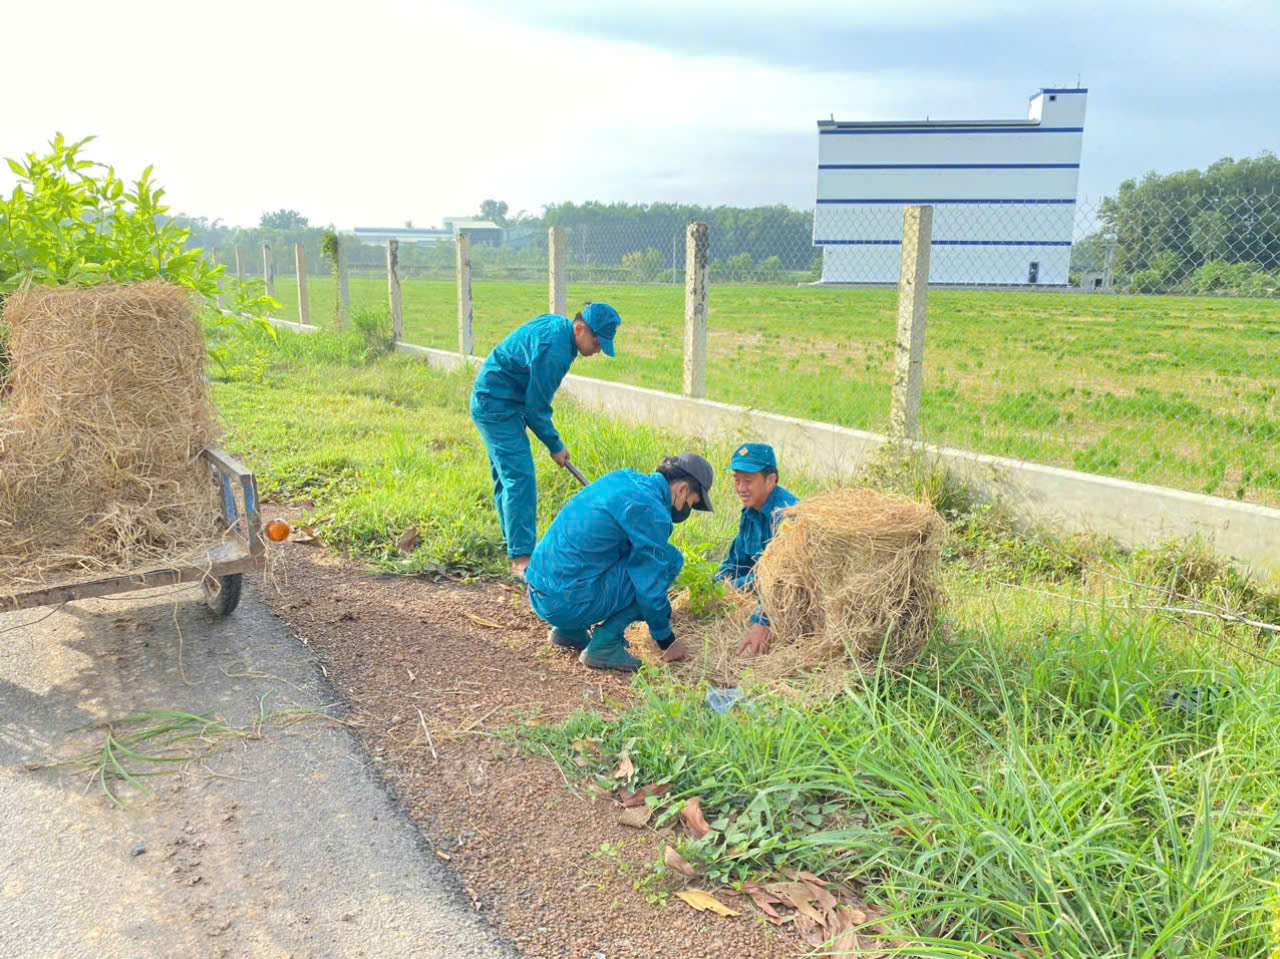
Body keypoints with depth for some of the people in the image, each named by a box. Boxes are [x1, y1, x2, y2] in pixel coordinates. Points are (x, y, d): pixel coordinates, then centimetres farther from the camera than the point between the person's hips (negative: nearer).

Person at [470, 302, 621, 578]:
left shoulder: (556, 324, 3)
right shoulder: (553, 351, -27)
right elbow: (536, 408, -19)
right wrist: (555, 446, -7)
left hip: (491, 403, 11)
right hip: (498, 408, -11)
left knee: (507, 477, 14)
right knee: (519, 478, -14)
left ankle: (515, 546, 24)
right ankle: (521, 558, -14)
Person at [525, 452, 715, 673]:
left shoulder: (623, 477, 12)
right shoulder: (651, 512, -13)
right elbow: (650, 587, -9)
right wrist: (667, 641, 7)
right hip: (570, 603, -9)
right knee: (669, 559, -2)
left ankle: (569, 631, 19)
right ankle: (604, 644, -2)